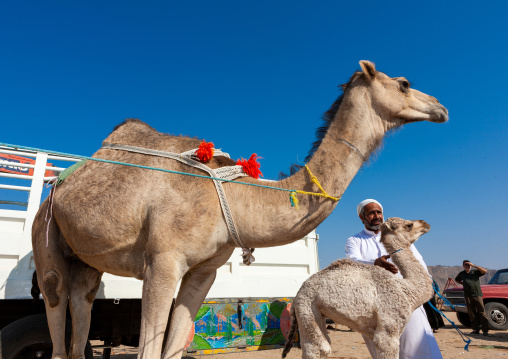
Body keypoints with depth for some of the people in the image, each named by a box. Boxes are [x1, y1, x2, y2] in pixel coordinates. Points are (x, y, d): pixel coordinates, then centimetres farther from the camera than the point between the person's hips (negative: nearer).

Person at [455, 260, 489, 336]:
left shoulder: (475, 272, 5)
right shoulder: (461, 274, 13)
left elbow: (484, 271, -12)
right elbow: (456, 279, 31)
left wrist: (474, 265, -15)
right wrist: (463, 283, 14)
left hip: (477, 295, -2)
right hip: (468, 296, 2)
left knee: (482, 312, -3)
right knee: (472, 314, 5)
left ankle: (485, 330, 2)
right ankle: (476, 329, 12)